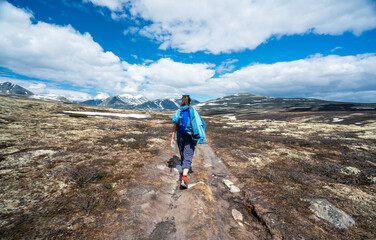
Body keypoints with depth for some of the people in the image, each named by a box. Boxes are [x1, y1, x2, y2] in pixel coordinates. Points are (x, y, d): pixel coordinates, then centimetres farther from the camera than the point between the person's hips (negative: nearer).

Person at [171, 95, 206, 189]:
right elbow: (198, 124, -2)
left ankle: (184, 171, 43)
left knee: (182, 154, 22)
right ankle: (184, 178, -18)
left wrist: (172, 138, -5)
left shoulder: (178, 112, 2)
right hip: (190, 136, -2)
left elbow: (175, 126, -7)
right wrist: (197, 137, 10)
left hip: (180, 136, 2)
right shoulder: (193, 111, 0)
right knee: (188, 157, -4)